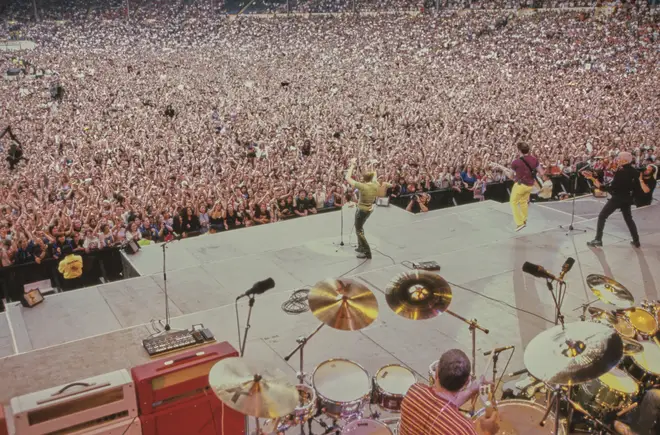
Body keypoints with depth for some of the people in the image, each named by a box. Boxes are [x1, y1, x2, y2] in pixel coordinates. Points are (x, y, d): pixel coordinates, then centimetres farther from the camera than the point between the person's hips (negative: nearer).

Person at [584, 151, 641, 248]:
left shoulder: (621, 171, -20)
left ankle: (598, 240, -2)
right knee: (628, 219, 22)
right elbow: (636, 185, 9)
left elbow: (613, 187, -22)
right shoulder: (634, 171, 2)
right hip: (627, 198, 7)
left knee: (602, 216, 1)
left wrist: (601, 186, -16)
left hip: (617, 198, -7)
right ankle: (636, 241, 22)